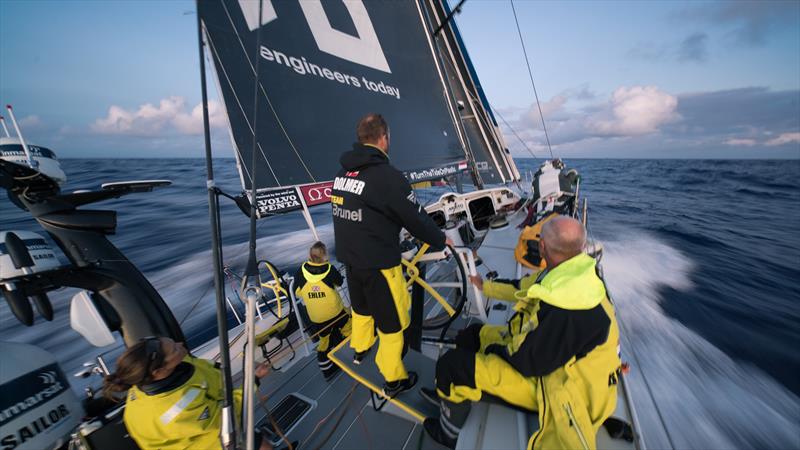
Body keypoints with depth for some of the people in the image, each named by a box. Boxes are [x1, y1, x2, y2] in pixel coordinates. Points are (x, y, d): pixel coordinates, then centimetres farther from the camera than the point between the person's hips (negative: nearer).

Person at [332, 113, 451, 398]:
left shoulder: (343, 172, 2)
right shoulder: (387, 175, -21)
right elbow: (416, 218, -16)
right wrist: (440, 240, 1)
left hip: (349, 257, 8)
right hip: (379, 264, -8)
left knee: (361, 305, 30)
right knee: (391, 320, 11)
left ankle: (360, 348, 54)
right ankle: (394, 380, 29)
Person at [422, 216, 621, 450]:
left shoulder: (565, 307, -38)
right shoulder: (571, 271, -10)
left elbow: (530, 362, -28)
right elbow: (523, 286, 7)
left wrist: (496, 347, -8)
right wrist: (486, 286, 21)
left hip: (549, 381, -8)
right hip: (548, 351, 9)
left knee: (451, 364, -10)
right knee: (471, 337, 14)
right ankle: (449, 392, 36)